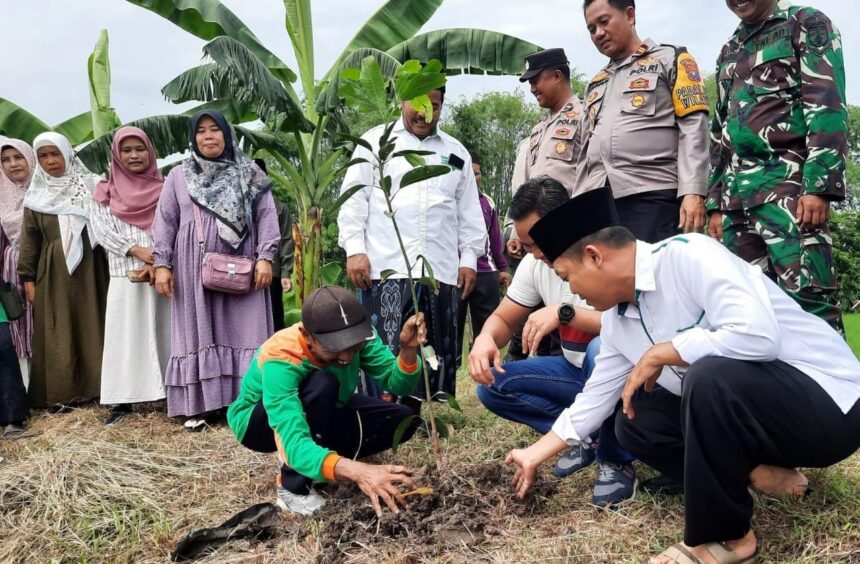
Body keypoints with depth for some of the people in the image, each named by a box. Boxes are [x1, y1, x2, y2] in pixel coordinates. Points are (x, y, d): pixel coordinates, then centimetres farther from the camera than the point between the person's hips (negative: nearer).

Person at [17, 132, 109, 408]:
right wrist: (28, 278, 3)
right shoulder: (36, 196, 7)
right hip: (54, 274, 1)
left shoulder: (92, 186, 3)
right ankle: (62, 393, 8)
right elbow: (29, 239, 9)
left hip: (90, 270, -1)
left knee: (93, 327, 1)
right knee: (58, 334, 2)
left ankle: (97, 387, 8)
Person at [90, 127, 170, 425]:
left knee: (165, 330, 1)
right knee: (125, 334, 0)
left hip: (164, 271, 0)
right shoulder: (107, 191, 11)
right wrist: (138, 251, -13)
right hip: (125, 275, 0)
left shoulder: (164, 188, 9)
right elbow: (102, 230, 0)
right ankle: (123, 398, 3)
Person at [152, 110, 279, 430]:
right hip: (193, 268, 1)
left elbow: (266, 216, 2)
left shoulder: (249, 174, 8)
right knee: (198, 332, 2)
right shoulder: (178, 176, 12)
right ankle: (199, 405, 6)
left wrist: (264, 257, -9)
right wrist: (161, 263, -1)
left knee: (242, 331, -2)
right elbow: (165, 222, 9)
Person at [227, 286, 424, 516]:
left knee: (402, 419, -12)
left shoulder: (357, 334, -25)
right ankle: (293, 486, -18)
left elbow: (397, 384, -23)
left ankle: (321, 457, 2)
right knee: (322, 384, -37)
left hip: (321, 414, 5)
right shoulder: (281, 361, -40)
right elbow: (293, 444, -50)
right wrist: (356, 471, -65)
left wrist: (408, 350, -44)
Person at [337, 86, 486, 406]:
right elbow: (354, 199, 3)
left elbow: (469, 211, 17)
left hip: (440, 269, 4)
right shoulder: (375, 141, 10)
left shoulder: (455, 152, 18)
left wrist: (469, 258, 8)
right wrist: (354, 250, -8)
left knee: (437, 349, 6)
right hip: (385, 266, -3)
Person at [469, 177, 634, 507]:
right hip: (578, 371, 6)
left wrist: (565, 312, -42)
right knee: (492, 385, -11)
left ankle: (616, 461, -14)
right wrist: (485, 338, -20)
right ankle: (588, 436, 1)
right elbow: (503, 319, 3)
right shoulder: (534, 264, -5)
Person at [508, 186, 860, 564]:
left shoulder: (686, 255, -22)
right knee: (634, 423, 4)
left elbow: (758, 335, -34)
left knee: (710, 377, -34)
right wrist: (536, 455, 19)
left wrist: (659, 354, -21)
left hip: (828, 403, -8)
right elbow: (595, 397, 14)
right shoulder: (615, 319, 4)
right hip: (749, 410, 8)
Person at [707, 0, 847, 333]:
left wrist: (819, 185, -17)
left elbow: (827, 106, -5)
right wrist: (716, 203, 15)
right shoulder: (729, 52, 26)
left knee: (807, 299, -14)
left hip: (787, 184, -6)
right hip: (736, 194, 6)